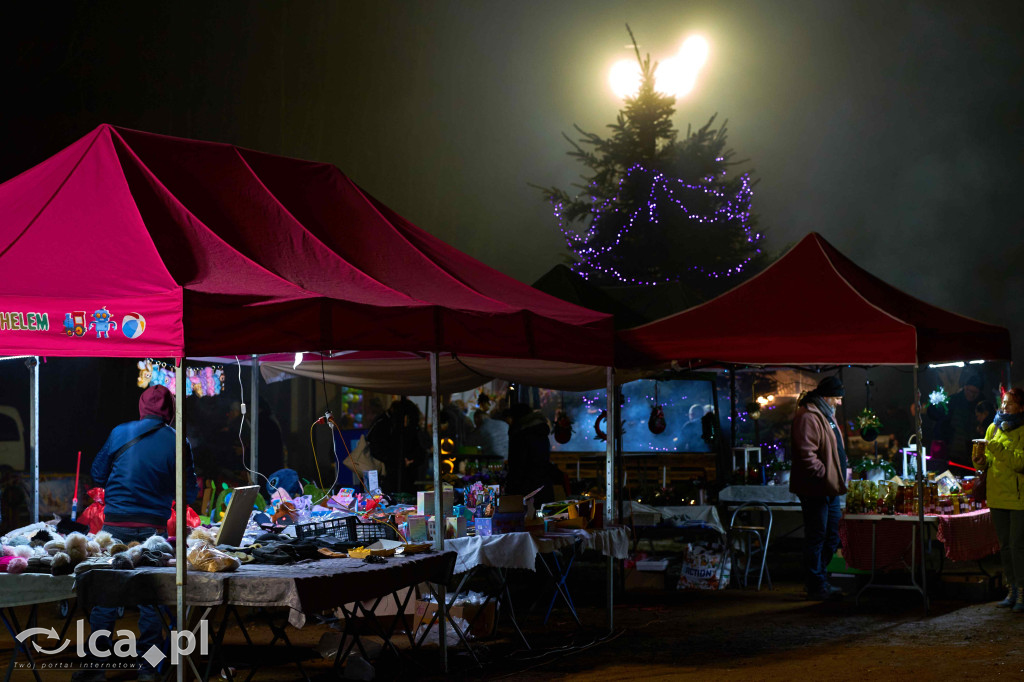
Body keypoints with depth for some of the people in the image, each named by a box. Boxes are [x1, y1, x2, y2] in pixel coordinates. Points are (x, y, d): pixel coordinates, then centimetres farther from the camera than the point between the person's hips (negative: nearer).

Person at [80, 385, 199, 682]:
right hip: (153, 528, -1)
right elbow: (189, 494, 3)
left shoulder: (120, 433, 1)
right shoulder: (177, 443, -2)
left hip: (115, 525, 1)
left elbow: (98, 475, 10)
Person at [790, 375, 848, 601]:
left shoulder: (826, 415, 18)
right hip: (815, 489, -11)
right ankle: (817, 588, 2)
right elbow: (806, 455, -25)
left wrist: (837, 481, 18)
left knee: (832, 536, 15)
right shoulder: (808, 417, -16)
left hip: (829, 489, 11)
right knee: (816, 538, -4)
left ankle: (817, 581, 23)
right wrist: (824, 476, -23)